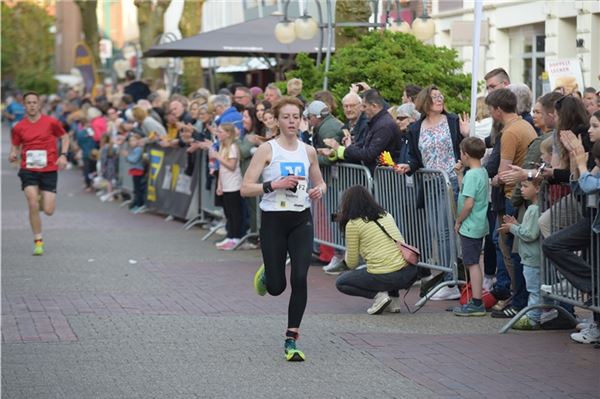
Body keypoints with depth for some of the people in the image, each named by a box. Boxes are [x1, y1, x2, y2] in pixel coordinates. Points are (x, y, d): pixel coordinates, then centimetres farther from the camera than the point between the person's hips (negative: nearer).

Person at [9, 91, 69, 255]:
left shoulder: (51, 122, -2)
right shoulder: (18, 127, 1)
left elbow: (64, 137, 11)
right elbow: (15, 146, 12)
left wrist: (63, 155, -4)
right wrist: (13, 155, -11)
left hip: (49, 170, 0)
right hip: (28, 170, 0)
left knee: (48, 210, -4)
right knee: (33, 206, -16)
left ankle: (43, 200, 36)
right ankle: (38, 242, -2)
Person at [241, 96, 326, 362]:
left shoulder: (308, 151, 7)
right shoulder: (267, 149, -6)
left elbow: (320, 182, 22)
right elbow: (245, 189, -10)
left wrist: (319, 190, -1)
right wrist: (275, 184, -22)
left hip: (302, 220, 3)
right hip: (273, 220, -3)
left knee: (300, 279, -13)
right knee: (276, 287, 2)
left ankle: (291, 340, -3)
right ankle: (266, 274, 42)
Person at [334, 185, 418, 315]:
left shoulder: (353, 224, 0)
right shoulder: (386, 215, 17)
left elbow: (351, 264, 5)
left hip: (385, 277, -6)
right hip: (410, 274, 6)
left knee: (340, 283, 18)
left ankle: (378, 295, -2)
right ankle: (394, 299, 18)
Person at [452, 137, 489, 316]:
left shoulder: (472, 175, -18)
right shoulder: (483, 172, 11)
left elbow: (469, 203, -22)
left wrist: (458, 221, -11)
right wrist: (459, 174, 15)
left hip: (470, 226, -10)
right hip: (479, 226, 10)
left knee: (472, 264, -6)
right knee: (473, 263, 15)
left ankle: (476, 304, -5)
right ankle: (476, 300, 21)